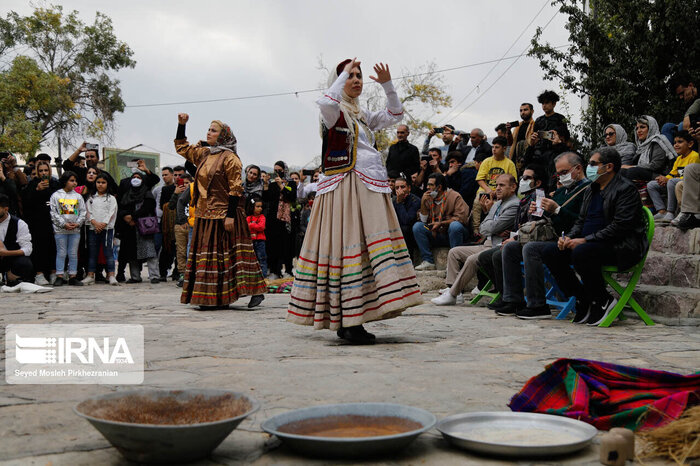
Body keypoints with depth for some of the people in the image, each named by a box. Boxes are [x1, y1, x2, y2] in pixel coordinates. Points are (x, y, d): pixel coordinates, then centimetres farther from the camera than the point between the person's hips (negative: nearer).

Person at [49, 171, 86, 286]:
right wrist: (64, 224, -11)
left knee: (73, 254, 5)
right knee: (61, 253, 1)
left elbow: (83, 212, 7)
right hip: (60, 230, -3)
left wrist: (77, 223, -8)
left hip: (75, 230, 3)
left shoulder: (78, 196, 9)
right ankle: (59, 277, 5)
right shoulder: (56, 195, 1)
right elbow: (53, 213, -3)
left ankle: (73, 277, 10)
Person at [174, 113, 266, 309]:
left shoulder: (229, 158, -9)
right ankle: (207, 297, 13)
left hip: (223, 214, -8)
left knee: (223, 254, -8)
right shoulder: (203, 154, 14)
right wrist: (181, 124, 18)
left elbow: (235, 188, -14)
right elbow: (182, 147, 29)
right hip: (205, 215, 8)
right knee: (204, 253, 7)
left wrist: (230, 215, -20)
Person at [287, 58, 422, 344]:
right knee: (346, 244, -11)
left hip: (370, 186, 8)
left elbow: (395, 115, 26)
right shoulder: (334, 112, 1)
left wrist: (387, 85, 13)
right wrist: (344, 72, -10)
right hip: (344, 186, -8)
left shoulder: (362, 116, 25)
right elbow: (326, 102, -23)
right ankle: (346, 323, -11)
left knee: (371, 244, 1)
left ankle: (349, 321, 6)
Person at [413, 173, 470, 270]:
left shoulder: (454, 196, -9)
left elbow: (461, 218, -17)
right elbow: (424, 220, 5)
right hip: (437, 234, 5)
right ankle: (428, 261, -18)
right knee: (417, 226, -13)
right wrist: (423, 203, -8)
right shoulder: (429, 198, 7)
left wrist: (441, 223, -19)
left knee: (455, 225, -37)